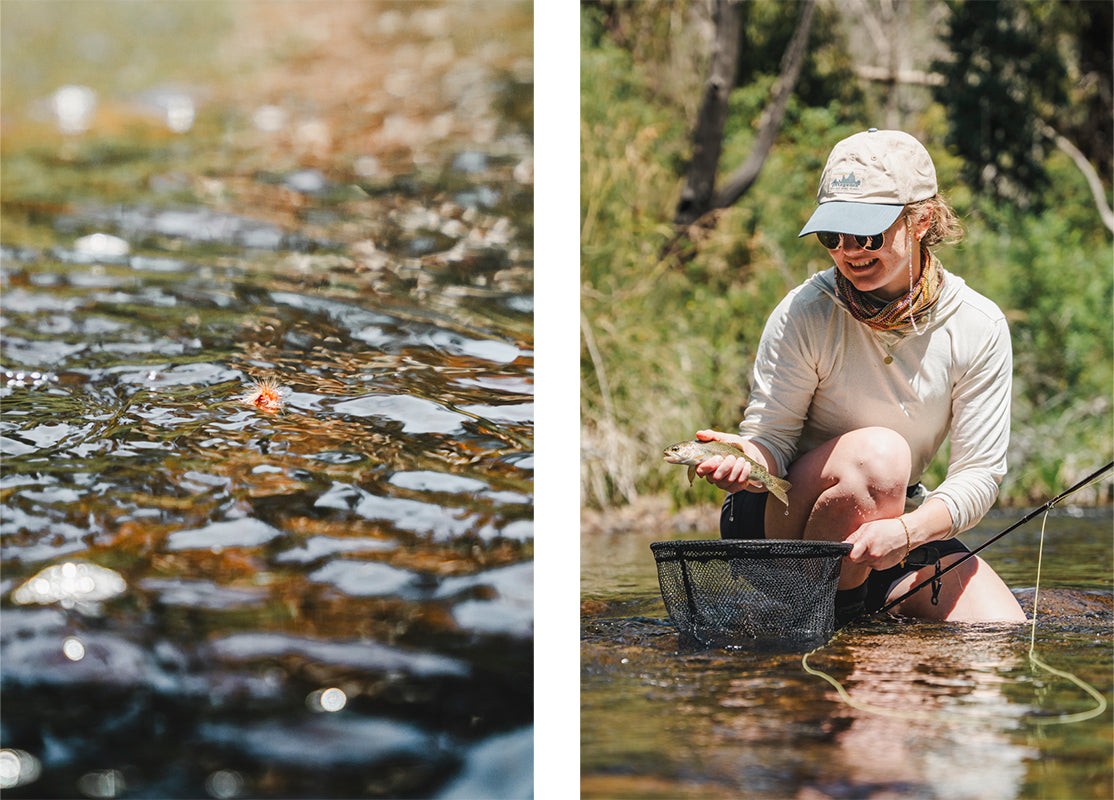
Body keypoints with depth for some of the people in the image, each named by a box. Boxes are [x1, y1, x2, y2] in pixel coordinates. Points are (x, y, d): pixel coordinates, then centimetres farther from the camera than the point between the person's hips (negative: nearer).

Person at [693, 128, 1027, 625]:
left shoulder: (979, 328, -11)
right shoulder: (804, 314, -17)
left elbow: (980, 473, -13)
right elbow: (772, 436, -13)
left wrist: (908, 531, -32)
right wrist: (745, 455, -39)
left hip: (901, 517, 3)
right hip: (779, 523, -3)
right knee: (878, 450, -34)